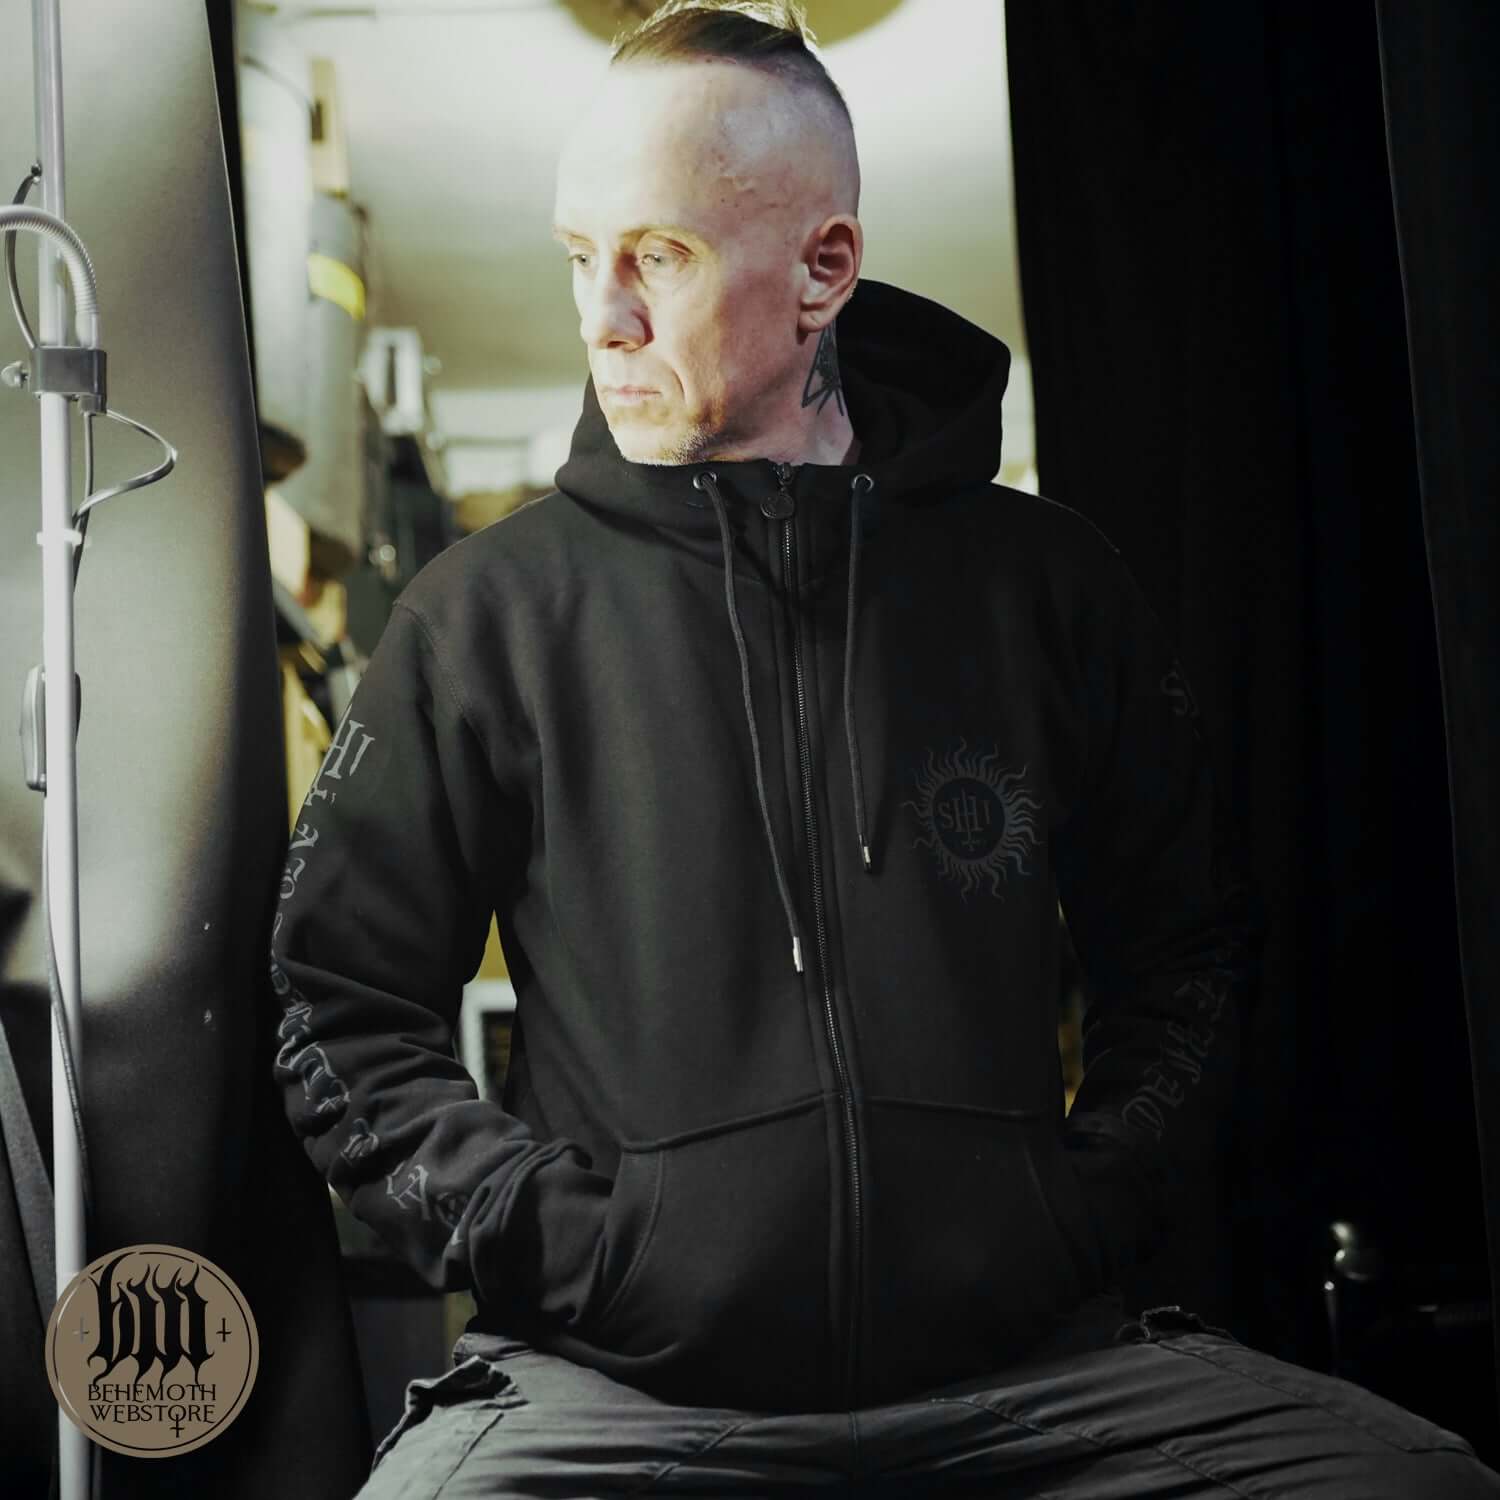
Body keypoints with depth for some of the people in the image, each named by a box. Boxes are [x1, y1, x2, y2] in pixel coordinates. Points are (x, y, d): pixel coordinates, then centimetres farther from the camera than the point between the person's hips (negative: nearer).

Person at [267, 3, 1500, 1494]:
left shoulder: (1044, 583, 10)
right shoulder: (487, 615, 5)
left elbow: (1187, 951, 18)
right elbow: (341, 1010, 7)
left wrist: (1091, 1201, 2)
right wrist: (562, 1241, -6)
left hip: (1024, 1363, 2)